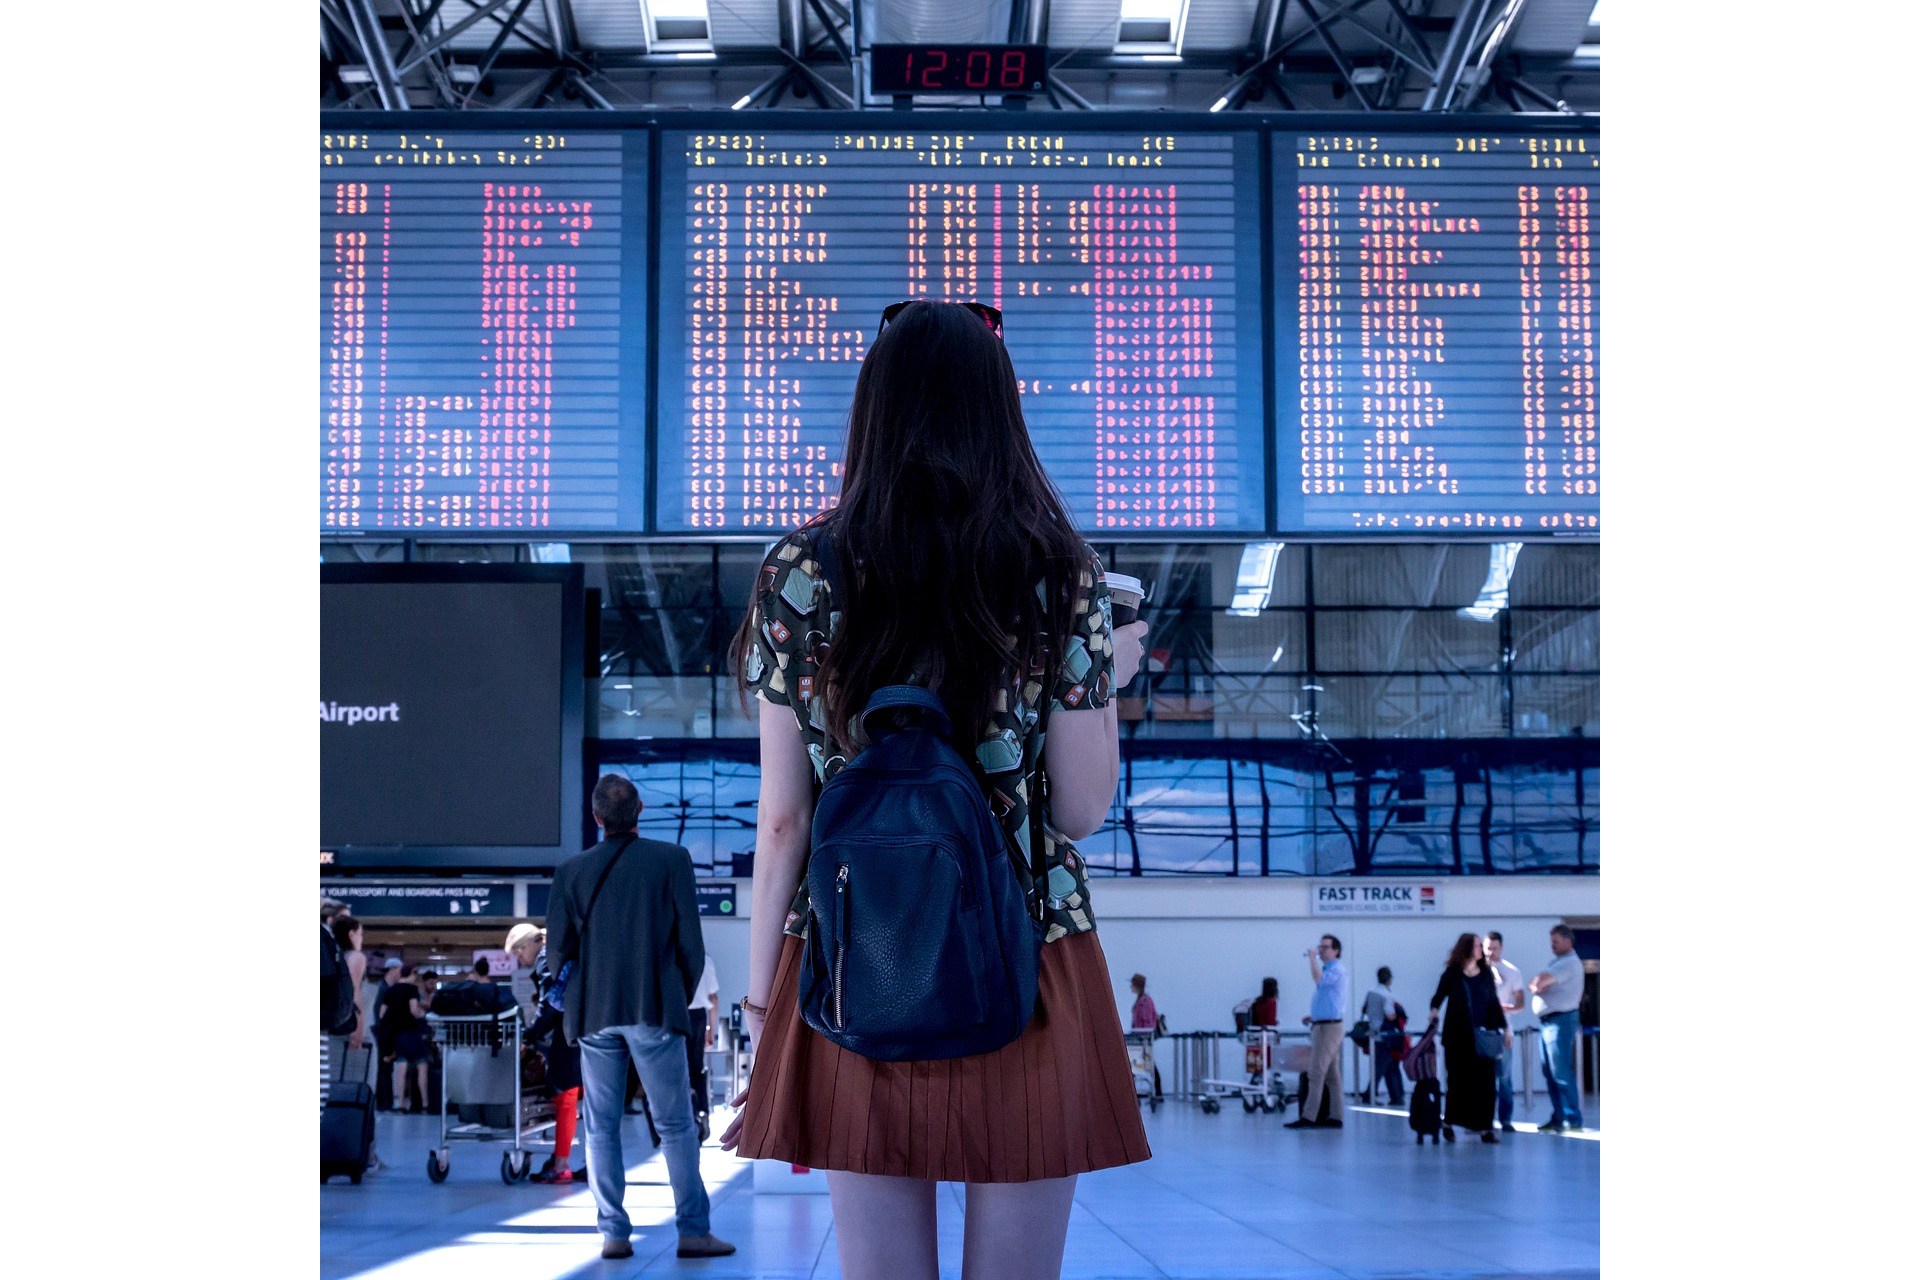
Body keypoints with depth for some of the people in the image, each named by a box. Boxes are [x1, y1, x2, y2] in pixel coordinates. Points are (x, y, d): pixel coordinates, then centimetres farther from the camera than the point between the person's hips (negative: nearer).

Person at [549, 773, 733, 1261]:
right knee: (677, 1126, 4)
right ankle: (693, 1231, 2)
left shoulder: (571, 870, 1)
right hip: (655, 1010, -2)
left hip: (594, 1014, 2)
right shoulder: (671, 859, -4)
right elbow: (691, 942, -3)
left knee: (601, 1129, 8)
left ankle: (614, 1234, 7)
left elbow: (557, 950, 3)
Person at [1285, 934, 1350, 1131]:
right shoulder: (1329, 969, 20)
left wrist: (1312, 958, -19)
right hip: (1324, 1025, 10)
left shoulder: (1337, 969, -11)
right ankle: (1335, 1116, 11)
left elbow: (1319, 979, -32)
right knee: (1331, 1074, 9)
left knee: (1316, 1072, -12)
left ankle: (1309, 1117, -14)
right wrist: (1313, 1016, 17)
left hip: (1330, 1026, -10)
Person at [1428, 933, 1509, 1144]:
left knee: (1484, 1081, -2)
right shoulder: (1452, 975, -1)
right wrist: (1434, 1011, -21)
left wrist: (1505, 1028, 12)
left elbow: (1494, 1003, 13)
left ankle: (1485, 1128, 1)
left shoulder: (1486, 974, 8)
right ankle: (1449, 1124, 19)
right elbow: (1438, 997, 0)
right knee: (1458, 1080, 2)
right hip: (1458, 1037, -3)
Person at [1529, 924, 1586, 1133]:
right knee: (1550, 1074, 10)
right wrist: (1536, 985, -7)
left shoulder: (1570, 963, -13)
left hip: (1560, 1020, -10)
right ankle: (1558, 1118, 14)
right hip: (1547, 1021, 10)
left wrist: (1537, 984, -1)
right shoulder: (1555, 962, 19)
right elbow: (1535, 984, 14)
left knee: (1561, 1073, -11)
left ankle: (1574, 1120, -10)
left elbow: (1542, 980, -22)